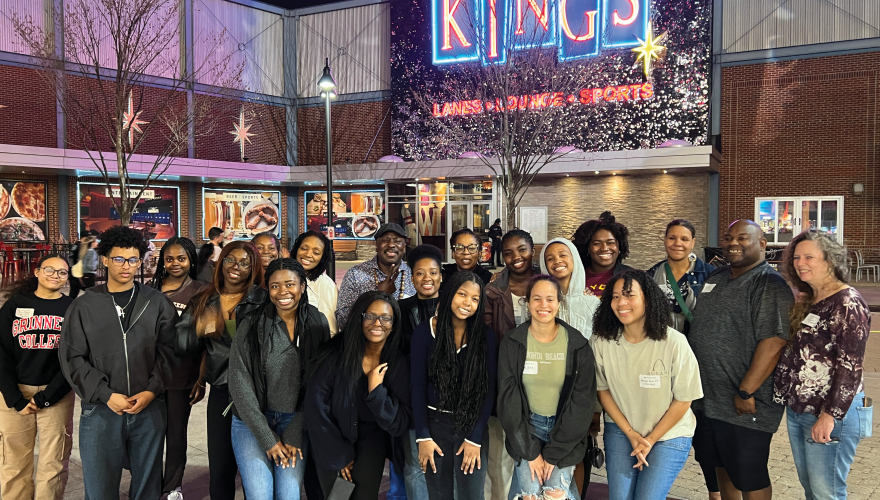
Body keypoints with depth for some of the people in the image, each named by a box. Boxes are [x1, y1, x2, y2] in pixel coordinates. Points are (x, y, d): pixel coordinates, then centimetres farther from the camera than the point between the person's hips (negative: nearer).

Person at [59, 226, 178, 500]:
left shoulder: (157, 303, 5)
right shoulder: (84, 306, 3)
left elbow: (168, 351, 2)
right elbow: (72, 358, -1)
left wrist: (152, 391, -10)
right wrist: (106, 395, -10)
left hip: (150, 408, 0)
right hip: (100, 410, 0)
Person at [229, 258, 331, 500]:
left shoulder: (317, 324, -3)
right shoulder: (252, 324, -7)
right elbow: (240, 383, -8)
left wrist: (294, 435, -9)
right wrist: (267, 438, -11)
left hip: (295, 421, 1)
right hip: (252, 420, -1)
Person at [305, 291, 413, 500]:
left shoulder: (398, 364, -12)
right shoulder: (336, 354, -18)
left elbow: (401, 422, -13)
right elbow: (316, 405, -13)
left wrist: (376, 391, -27)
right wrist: (339, 454, -10)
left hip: (372, 437, 1)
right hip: (334, 435, -1)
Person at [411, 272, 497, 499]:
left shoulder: (486, 336, -5)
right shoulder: (425, 331, -6)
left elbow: (488, 390, -4)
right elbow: (418, 386, -4)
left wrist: (475, 438, -9)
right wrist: (423, 436, -7)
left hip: (473, 427, 0)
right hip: (435, 424, 0)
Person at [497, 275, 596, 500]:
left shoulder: (577, 344, -10)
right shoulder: (512, 343, -8)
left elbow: (582, 401, -9)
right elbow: (508, 399, -7)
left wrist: (554, 452, -12)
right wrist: (531, 450, -11)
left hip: (564, 429, 0)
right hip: (526, 427, 1)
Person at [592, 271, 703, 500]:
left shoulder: (674, 343, -22)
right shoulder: (602, 341, -14)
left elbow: (683, 400, -11)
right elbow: (603, 390, 0)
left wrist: (650, 440, -7)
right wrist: (631, 434, -5)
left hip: (669, 435, -2)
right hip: (620, 431, 2)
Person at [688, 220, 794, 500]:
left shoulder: (770, 285, -13)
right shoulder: (716, 280, 13)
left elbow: (773, 343, -22)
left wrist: (745, 392, -22)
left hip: (744, 405, -7)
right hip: (706, 400, 8)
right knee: (721, 466, 20)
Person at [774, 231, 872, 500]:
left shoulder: (848, 303, -13)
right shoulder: (806, 301, 13)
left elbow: (850, 366, -18)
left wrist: (830, 416, -20)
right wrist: (783, 396, 13)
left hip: (831, 412, -8)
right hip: (797, 410, 8)